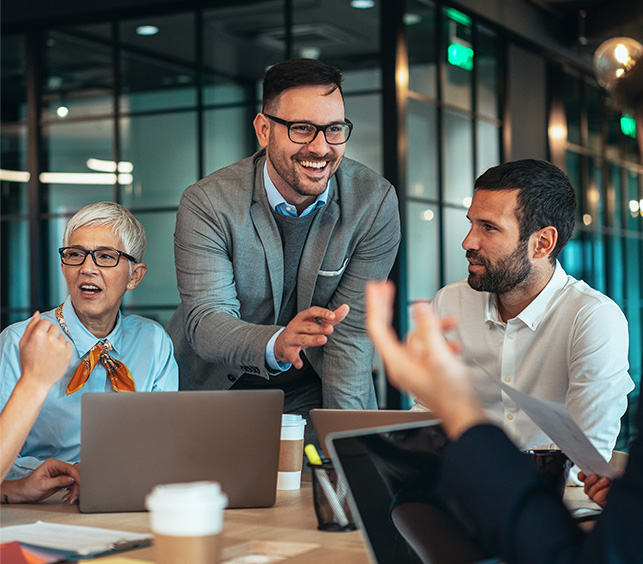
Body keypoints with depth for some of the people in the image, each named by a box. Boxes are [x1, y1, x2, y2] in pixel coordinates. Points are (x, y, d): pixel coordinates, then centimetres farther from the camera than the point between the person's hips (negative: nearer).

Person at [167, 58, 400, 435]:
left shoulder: (376, 203, -12)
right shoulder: (207, 204, -16)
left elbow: (352, 332, -10)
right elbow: (205, 320, -23)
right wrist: (276, 344, -44)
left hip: (312, 391, 0)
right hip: (217, 387, 0)